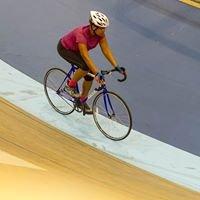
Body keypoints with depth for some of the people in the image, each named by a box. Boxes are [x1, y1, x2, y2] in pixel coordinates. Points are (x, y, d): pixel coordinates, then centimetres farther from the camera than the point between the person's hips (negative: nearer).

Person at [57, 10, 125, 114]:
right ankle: (70, 86, -6)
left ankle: (83, 100, 17)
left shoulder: (100, 34, -21)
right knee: (85, 66, -31)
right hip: (64, 49, -7)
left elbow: (107, 50, -21)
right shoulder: (81, 34, -40)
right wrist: (97, 73, -52)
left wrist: (117, 67, -30)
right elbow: (86, 57, -46)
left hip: (76, 50, 7)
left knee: (90, 75, -3)